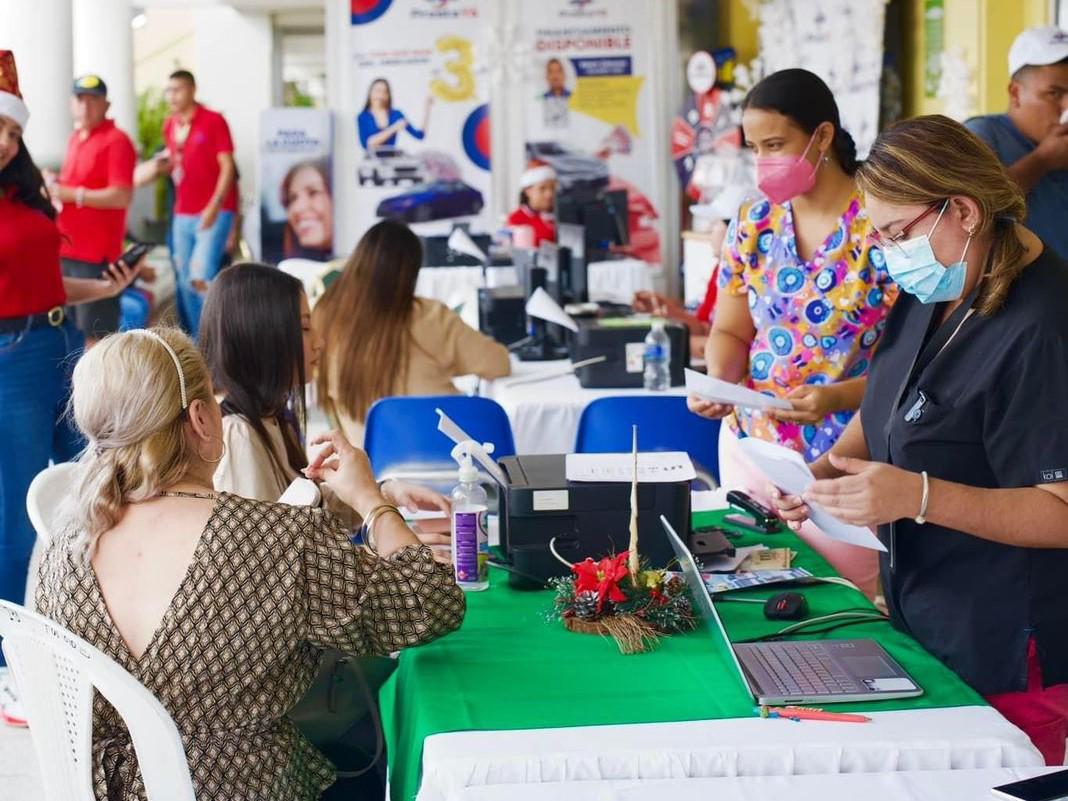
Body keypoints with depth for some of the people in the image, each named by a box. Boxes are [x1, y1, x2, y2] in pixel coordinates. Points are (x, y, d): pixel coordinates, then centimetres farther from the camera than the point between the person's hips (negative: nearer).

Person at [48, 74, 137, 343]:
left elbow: (121, 197, -19)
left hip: (96, 253, -8)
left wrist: (70, 194, -16)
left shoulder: (116, 141, -10)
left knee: (96, 334, -5)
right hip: (66, 250, 8)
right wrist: (55, 187, 6)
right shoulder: (75, 139, 15)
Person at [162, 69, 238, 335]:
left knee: (201, 278, -17)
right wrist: (165, 164, 2)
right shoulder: (169, 126, 11)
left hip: (214, 212, -6)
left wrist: (214, 207, -19)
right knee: (185, 282, 7)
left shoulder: (214, 121, -8)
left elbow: (227, 167, -11)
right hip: (183, 213, 6)